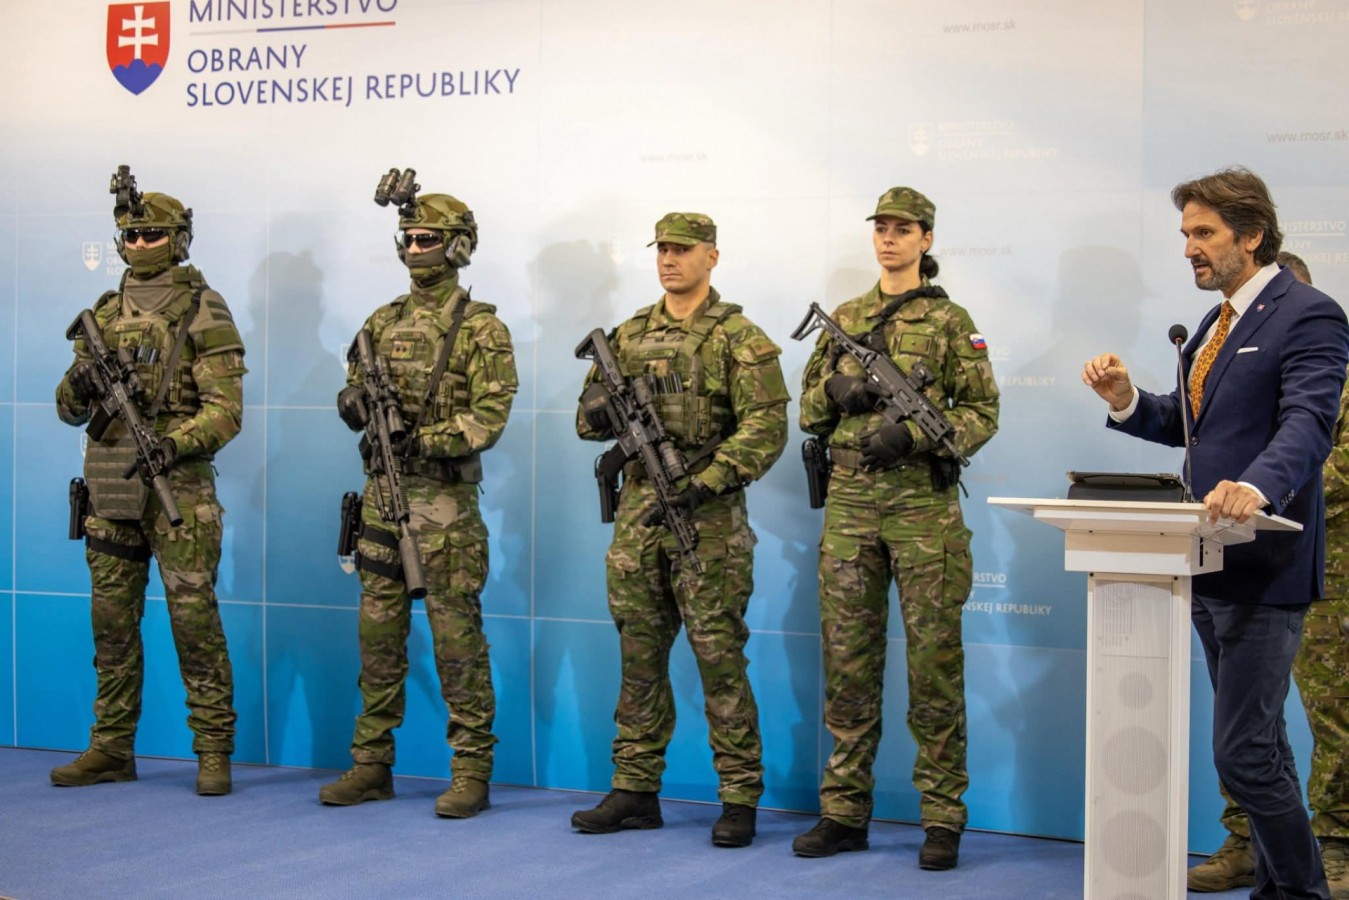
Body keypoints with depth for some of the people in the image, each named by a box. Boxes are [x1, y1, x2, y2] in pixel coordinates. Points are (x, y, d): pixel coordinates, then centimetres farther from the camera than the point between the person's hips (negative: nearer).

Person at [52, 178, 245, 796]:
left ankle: (214, 751, 1)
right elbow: (70, 409, 16)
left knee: (193, 617, -5)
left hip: (178, 484, -6)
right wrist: (81, 384, -8)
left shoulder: (202, 310, -3)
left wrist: (171, 444, -24)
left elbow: (226, 409, -9)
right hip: (110, 486, 6)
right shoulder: (105, 312, 14)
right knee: (112, 620, 9)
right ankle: (112, 749, 18)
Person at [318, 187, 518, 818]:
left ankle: (472, 770, 4)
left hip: (445, 499, -6)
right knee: (378, 631, 9)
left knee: (456, 635, -3)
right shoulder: (384, 321, 13)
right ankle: (372, 764, 18)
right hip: (382, 492, 6)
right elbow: (354, 396, 16)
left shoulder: (481, 329, -5)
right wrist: (357, 404, -7)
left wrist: (423, 440, -21)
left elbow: (489, 418, -12)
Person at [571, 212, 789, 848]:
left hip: (708, 515, -6)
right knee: (640, 656, 10)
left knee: (719, 657, -3)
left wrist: (703, 485, -22)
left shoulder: (739, 338, -4)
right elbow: (589, 418, 16)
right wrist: (600, 408, -9)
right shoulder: (630, 335, 13)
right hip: (637, 510, 6)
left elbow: (766, 429, -13)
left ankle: (740, 799, 4)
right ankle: (636, 790, 18)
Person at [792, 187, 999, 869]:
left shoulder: (949, 321, 3)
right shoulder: (844, 318, 14)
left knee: (933, 659, -2)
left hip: (923, 500, -4)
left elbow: (982, 412, -1)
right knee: (848, 658, 5)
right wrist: (836, 389, -5)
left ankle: (943, 817, 4)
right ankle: (844, 811, 12)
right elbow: (808, 412, 17)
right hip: (850, 500, 4)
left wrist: (913, 434, -16)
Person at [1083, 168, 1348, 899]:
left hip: (1263, 565, -9)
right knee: (1257, 746, 17)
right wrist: (1127, 401, 1)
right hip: (1209, 563, 9)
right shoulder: (1216, 323, 17)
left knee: (1243, 753, -10)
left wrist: (1257, 486, -44)